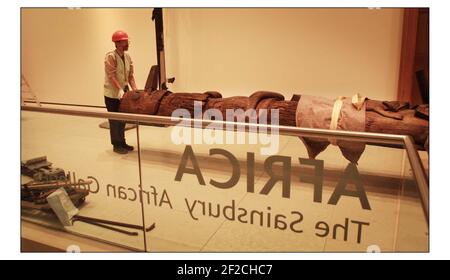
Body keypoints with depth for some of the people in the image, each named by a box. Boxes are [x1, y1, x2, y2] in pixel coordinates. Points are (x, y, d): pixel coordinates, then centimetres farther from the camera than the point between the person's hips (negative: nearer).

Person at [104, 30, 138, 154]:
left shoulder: (127, 56, 6)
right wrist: (120, 90, -29)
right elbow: (111, 76, -22)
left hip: (124, 93, 7)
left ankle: (122, 143, 25)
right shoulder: (110, 56, -16)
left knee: (122, 119, 14)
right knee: (115, 120, 1)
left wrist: (135, 89, -5)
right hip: (112, 94, -7)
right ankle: (116, 145, 10)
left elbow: (130, 74, 4)